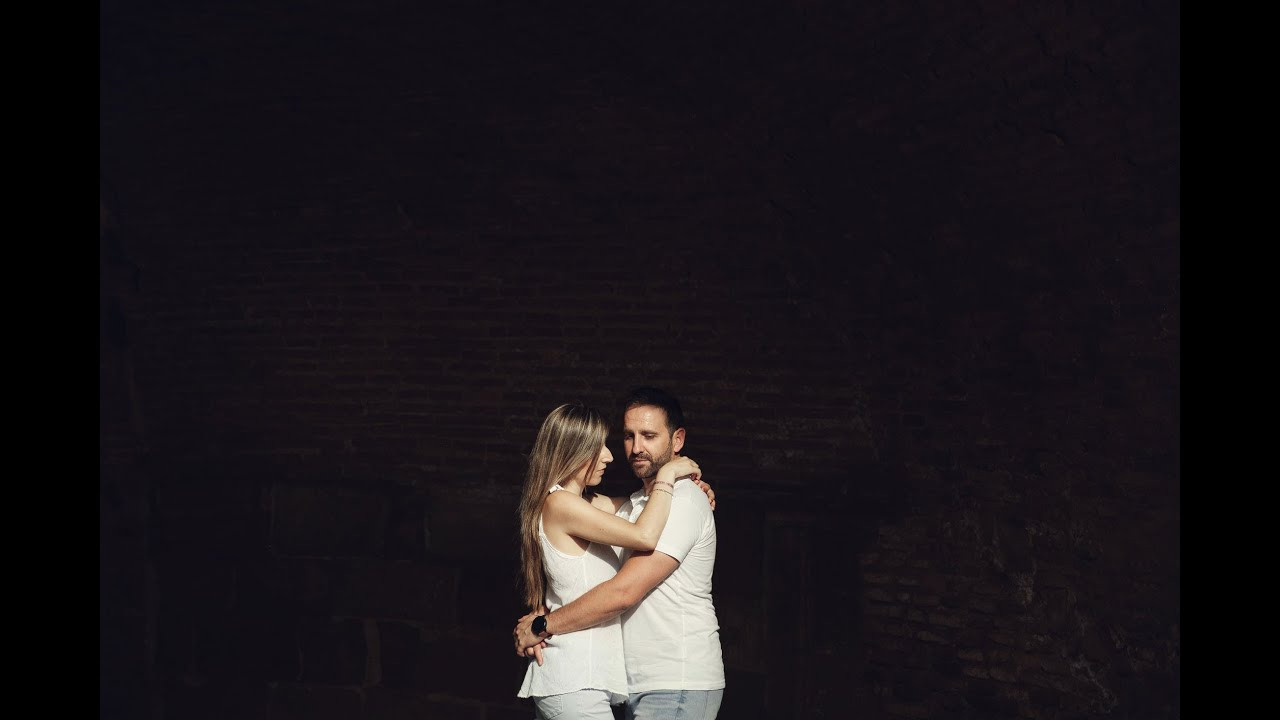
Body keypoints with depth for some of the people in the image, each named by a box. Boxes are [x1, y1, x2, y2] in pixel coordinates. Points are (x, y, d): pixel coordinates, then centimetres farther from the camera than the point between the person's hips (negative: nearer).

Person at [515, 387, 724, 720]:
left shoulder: (683, 502, -14)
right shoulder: (632, 506, 17)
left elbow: (623, 592, -20)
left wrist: (541, 626, -12)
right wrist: (541, 622, -6)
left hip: (677, 687, -8)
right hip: (640, 686, 8)